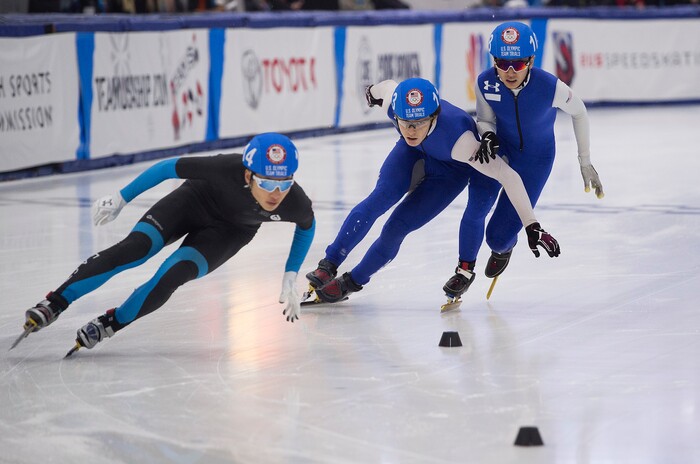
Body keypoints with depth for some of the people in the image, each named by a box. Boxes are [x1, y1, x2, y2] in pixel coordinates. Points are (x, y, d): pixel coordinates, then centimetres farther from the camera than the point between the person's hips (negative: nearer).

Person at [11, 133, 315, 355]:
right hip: (195, 200, -1)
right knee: (135, 248, -21)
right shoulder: (226, 170, -39)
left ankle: (110, 325, -5)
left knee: (172, 275, -22)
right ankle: (52, 306, -18)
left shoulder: (296, 205, -32)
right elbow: (169, 168, -22)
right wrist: (121, 199, -15)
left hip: (227, 232, 1)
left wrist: (290, 277, -7)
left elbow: (307, 226, -5)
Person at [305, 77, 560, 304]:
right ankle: (327, 266, -7)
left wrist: (532, 227, -42)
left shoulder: (457, 138, -45)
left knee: (398, 226, -11)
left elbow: (507, 176, -42)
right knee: (379, 200, -17)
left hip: (451, 169, -3)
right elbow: (387, 86, -7)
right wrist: (373, 91, 18)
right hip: (414, 153, 3)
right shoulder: (394, 101, -34)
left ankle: (353, 281, 8)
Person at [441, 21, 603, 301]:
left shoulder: (549, 87, -31)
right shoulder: (486, 84, -23)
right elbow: (484, 120, -4)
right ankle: (465, 270, 6)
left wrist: (585, 162, -3)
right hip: (499, 148, 2)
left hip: (535, 159, -2)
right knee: (477, 204, -23)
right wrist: (487, 136, -29)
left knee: (499, 235, -4)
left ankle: (502, 248, 39)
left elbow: (579, 113, -11)